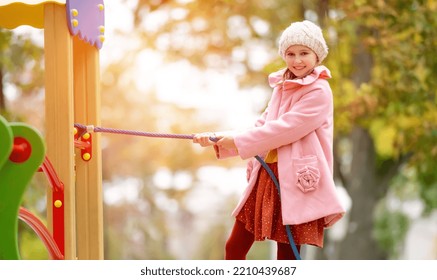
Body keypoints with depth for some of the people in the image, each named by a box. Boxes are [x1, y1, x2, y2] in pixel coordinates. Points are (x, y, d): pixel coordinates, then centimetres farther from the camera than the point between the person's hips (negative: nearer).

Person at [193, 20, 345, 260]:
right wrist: (220, 141, -5)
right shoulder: (282, 87, 14)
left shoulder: (319, 92, -10)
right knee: (234, 248, 8)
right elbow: (262, 126, 8)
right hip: (265, 177, 8)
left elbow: (283, 130, -17)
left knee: (286, 257, -2)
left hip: (295, 183, -8)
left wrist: (238, 142, -13)